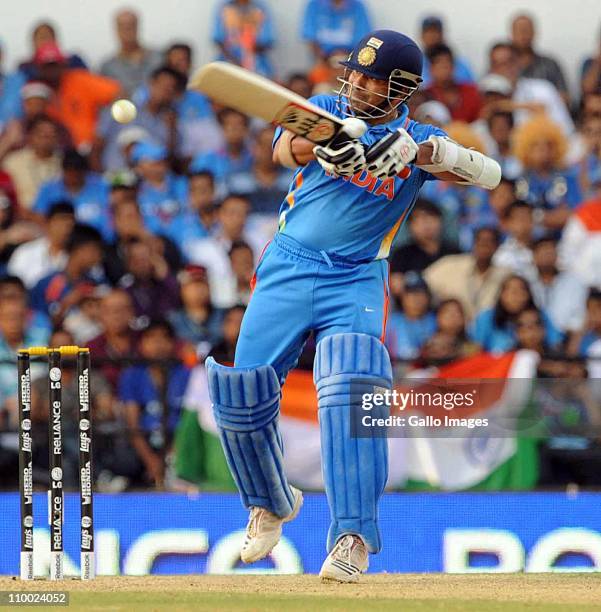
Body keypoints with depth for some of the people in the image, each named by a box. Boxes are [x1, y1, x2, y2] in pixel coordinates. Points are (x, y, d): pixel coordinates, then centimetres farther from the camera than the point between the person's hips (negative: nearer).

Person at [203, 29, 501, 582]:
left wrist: (422, 150, -30)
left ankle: (352, 536, -24)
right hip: (287, 267, 3)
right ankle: (272, 504, 24)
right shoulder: (324, 111, 6)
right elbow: (286, 149, -15)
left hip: (356, 280, -2)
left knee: (350, 390, -25)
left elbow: (489, 174, -14)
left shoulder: (415, 139, 1)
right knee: (241, 395, -3)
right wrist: (327, 143, -38)